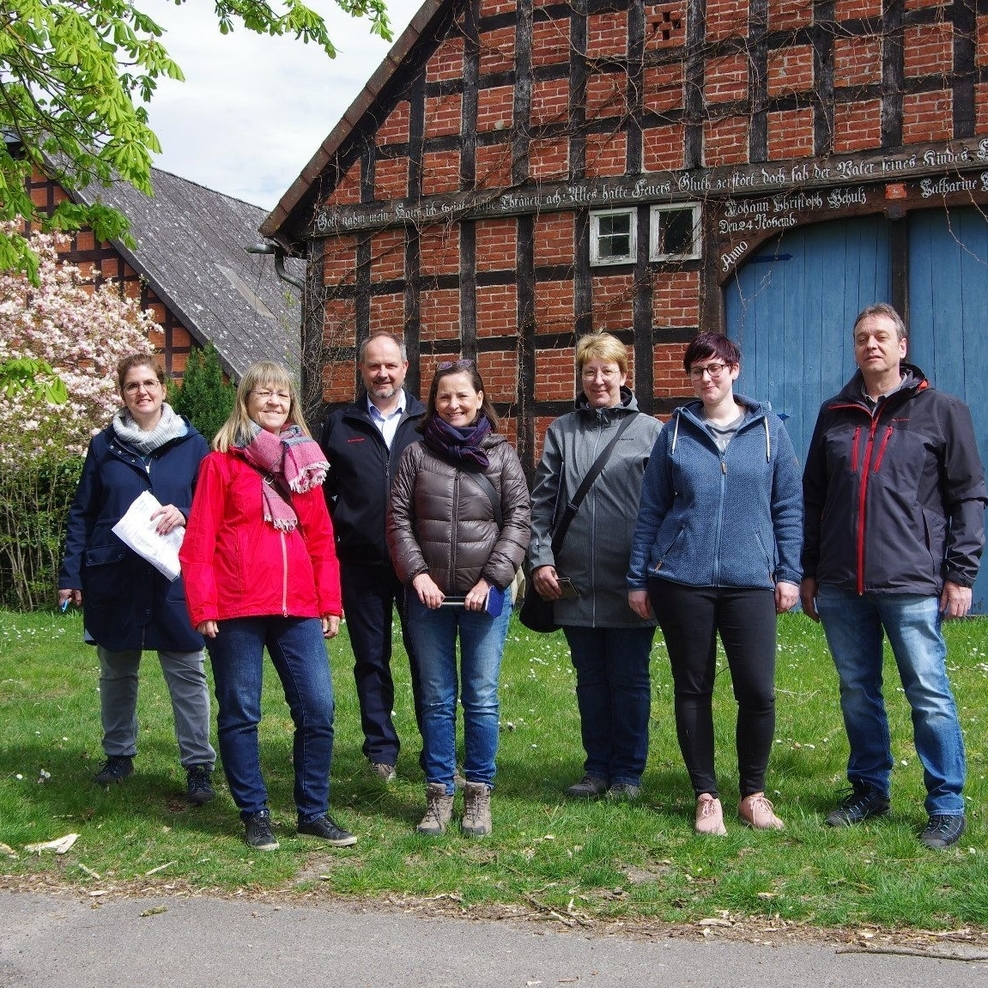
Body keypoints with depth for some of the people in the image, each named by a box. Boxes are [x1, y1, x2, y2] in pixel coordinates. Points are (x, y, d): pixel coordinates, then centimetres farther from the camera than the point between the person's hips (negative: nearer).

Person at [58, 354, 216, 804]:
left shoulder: (192, 445, 3)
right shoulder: (104, 446, 7)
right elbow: (81, 514, 8)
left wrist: (183, 514, -17)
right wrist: (70, 576, 3)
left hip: (175, 580, -2)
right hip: (112, 580, 2)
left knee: (187, 674, -1)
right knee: (117, 672, 13)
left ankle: (199, 766, 6)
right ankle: (118, 754, 29)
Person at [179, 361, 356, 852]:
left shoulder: (304, 462, 14)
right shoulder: (222, 462, 2)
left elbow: (322, 539, 13)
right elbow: (198, 542, -3)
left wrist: (330, 604, 8)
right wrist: (203, 608, -9)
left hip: (298, 610, 4)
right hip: (237, 612, -3)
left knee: (318, 710, 1)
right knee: (240, 715, 4)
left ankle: (313, 811, 16)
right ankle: (254, 814, 18)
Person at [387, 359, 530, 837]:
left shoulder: (501, 454, 4)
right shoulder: (417, 454, 7)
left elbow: (518, 519, -1)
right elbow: (398, 517, 4)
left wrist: (492, 579, -9)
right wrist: (417, 573, -8)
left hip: (485, 595, -1)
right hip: (429, 596, 1)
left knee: (481, 697, 2)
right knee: (437, 698, 7)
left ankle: (479, 794, 14)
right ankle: (439, 793, 16)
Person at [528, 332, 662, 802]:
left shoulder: (650, 431, 0)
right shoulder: (561, 431, 8)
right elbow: (541, 502, 7)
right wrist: (540, 559, -2)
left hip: (630, 585, -3)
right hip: (575, 582, 3)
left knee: (629, 680, 7)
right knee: (590, 680, 13)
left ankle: (628, 772, 20)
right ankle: (597, 768, 25)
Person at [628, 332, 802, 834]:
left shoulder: (768, 429, 5)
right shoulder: (675, 432, 6)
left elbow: (788, 506, 7)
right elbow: (651, 509, 8)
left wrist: (789, 573, 2)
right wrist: (638, 578, 6)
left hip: (750, 580, -1)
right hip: (682, 580, 1)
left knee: (757, 692, -3)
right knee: (692, 690, 7)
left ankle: (753, 794, 18)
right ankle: (707, 797, 20)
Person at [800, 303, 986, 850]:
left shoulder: (941, 410, 2)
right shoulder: (834, 414, 13)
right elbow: (813, 498, 17)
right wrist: (809, 571, 14)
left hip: (912, 584, -4)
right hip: (841, 586, 4)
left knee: (929, 696, 0)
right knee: (857, 693, 12)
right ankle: (869, 789, 26)